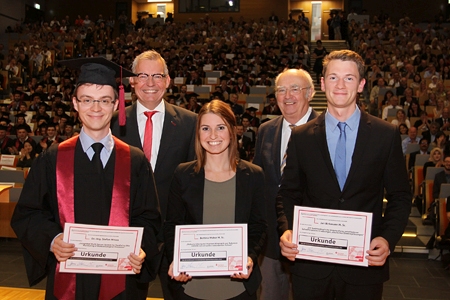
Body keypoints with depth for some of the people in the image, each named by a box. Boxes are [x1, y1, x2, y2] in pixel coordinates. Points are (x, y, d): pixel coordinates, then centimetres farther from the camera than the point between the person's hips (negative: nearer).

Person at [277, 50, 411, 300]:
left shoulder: (387, 135, -1)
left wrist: (388, 239, -12)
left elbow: (400, 197, 2)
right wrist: (286, 230, -12)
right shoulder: (301, 137, 1)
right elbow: (288, 194, 5)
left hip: (366, 264, 0)